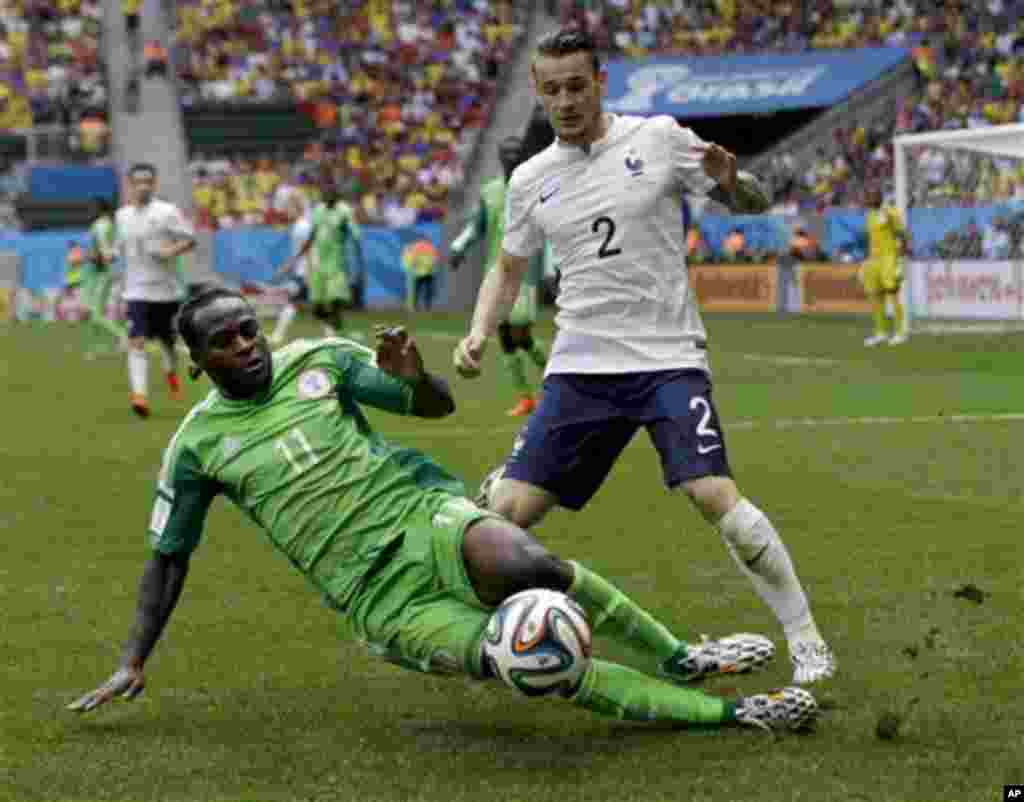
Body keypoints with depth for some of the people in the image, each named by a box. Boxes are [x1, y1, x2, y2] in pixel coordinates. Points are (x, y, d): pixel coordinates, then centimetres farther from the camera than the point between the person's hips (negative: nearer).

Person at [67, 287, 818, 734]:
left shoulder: (317, 361, 7)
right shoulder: (197, 445, 6)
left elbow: (440, 405, 8)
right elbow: (169, 557, 15)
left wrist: (414, 376, -15)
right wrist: (133, 664, 10)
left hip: (422, 511, 1)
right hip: (381, 597, -1)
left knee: (520, 563, -36)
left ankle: (682, 657, -12)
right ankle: (728, 711, -20)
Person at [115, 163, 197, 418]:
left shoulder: (167, 212, -8)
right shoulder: (122, 215, 6)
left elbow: (190, 239, -7)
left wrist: (172, 251, -24)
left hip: (167, 289, -1)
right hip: (137, 291, 2)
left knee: (168, 340, 15)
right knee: (136, 342, -15)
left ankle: (171, 371, 48)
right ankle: (140, 396, -22)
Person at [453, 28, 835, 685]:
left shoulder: (658, 138, -1)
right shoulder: (530, 180, 9)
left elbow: (756, 202, 4)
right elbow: (508, 270, 22)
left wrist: (730, 180, -19)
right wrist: (479, 335, 5)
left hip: (669, 360, -3)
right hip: (580, 370, 3)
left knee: (715, 496, -21)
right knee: (505, 509, -6)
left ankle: (807, 641, -7)